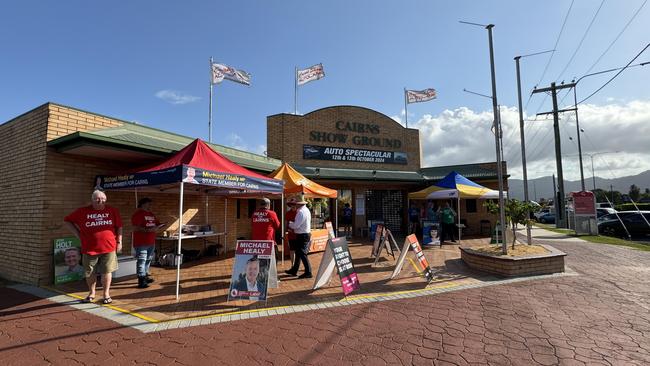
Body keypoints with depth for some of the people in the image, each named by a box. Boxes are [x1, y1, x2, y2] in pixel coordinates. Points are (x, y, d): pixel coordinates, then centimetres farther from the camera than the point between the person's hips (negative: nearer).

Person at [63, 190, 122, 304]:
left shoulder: (113, 211, 2)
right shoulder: (82, 211, 0)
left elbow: (119, 227, 7)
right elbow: (67, 221, 10)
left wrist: (119, 242, 3)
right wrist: (78, 234, 1)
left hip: (109, 248, -1)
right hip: (89, 248, 1)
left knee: (107, 271, 6)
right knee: (89, 273, 14)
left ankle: (106, 294, 20)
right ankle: (91, 293, 34)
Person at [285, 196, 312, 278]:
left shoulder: (301, 212, -21)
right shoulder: (306, 210, 12)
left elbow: (296, 225, -21)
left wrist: (290, 223, -3)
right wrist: (292, 224, 9)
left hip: (302, 235, -10)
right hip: (306, 233, 10)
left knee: (302, 254, -4)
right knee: (298, 253, 18)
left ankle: (308, 272, 1)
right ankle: (294, 270, 29)